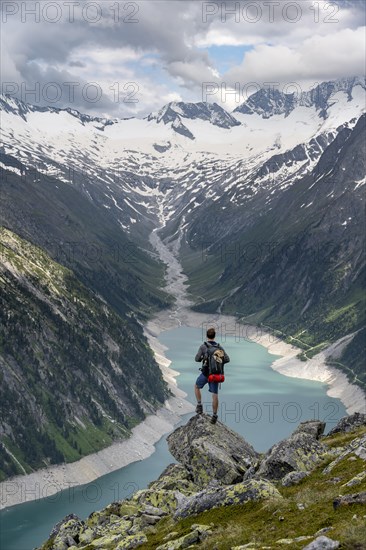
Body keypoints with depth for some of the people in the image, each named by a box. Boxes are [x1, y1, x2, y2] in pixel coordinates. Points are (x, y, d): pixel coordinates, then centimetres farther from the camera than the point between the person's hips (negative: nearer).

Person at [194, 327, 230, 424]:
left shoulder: (203, 346, -6)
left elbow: (197, 359, -6)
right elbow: (227, 359, 3)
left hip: (205, 373, -3)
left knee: (197, 387, 24)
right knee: (215, 394, 5)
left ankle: (199, 405, 15)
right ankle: (214, 415, 2)